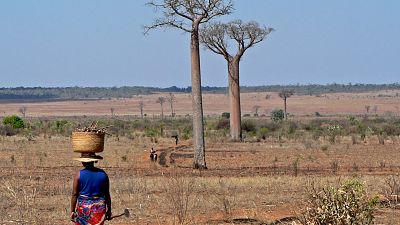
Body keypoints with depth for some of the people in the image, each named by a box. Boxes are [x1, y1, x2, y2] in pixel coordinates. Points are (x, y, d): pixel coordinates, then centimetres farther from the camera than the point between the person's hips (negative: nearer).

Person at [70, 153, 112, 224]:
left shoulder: (79, 174, -7)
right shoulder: (103, 174, -1)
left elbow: (74, 194, -6)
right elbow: (107, 194, 4)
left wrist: (72, 211, 1)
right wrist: (109, 211, 13)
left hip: (83, 207, -1)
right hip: (99, 207, 1)